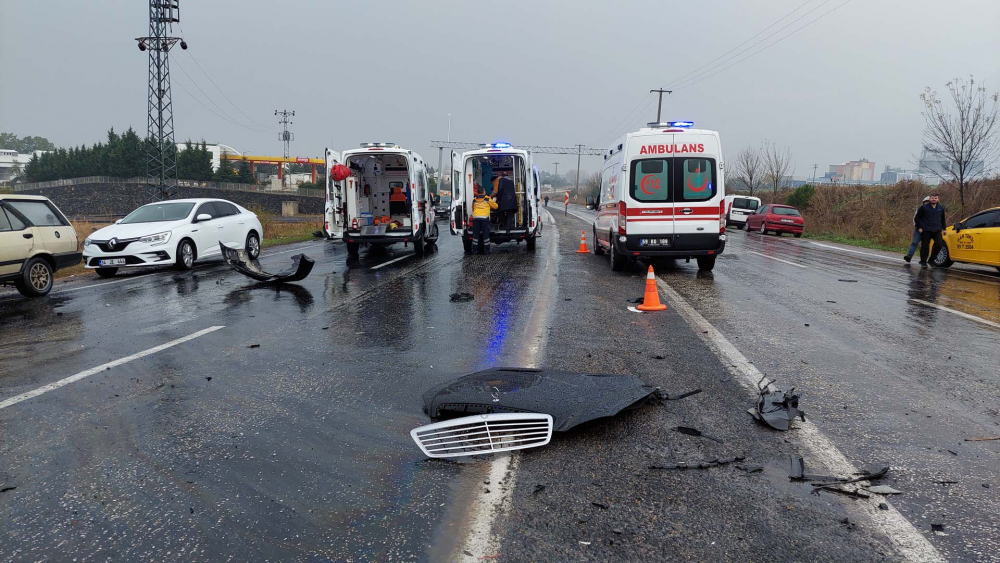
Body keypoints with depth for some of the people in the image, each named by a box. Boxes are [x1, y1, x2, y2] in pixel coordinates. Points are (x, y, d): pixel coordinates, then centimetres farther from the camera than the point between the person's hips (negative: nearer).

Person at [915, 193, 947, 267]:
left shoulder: (941, 208, 10)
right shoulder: (924, 207, -2)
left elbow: (943, 219, 23)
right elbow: (917, 218, 3)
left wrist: (943, 228, 16)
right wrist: (919, 227, -4)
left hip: (937, 230, 3)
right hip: (926, 231, -3)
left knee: (939, 244, -10)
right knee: (925, 246, -1)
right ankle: (923, 261, 9)